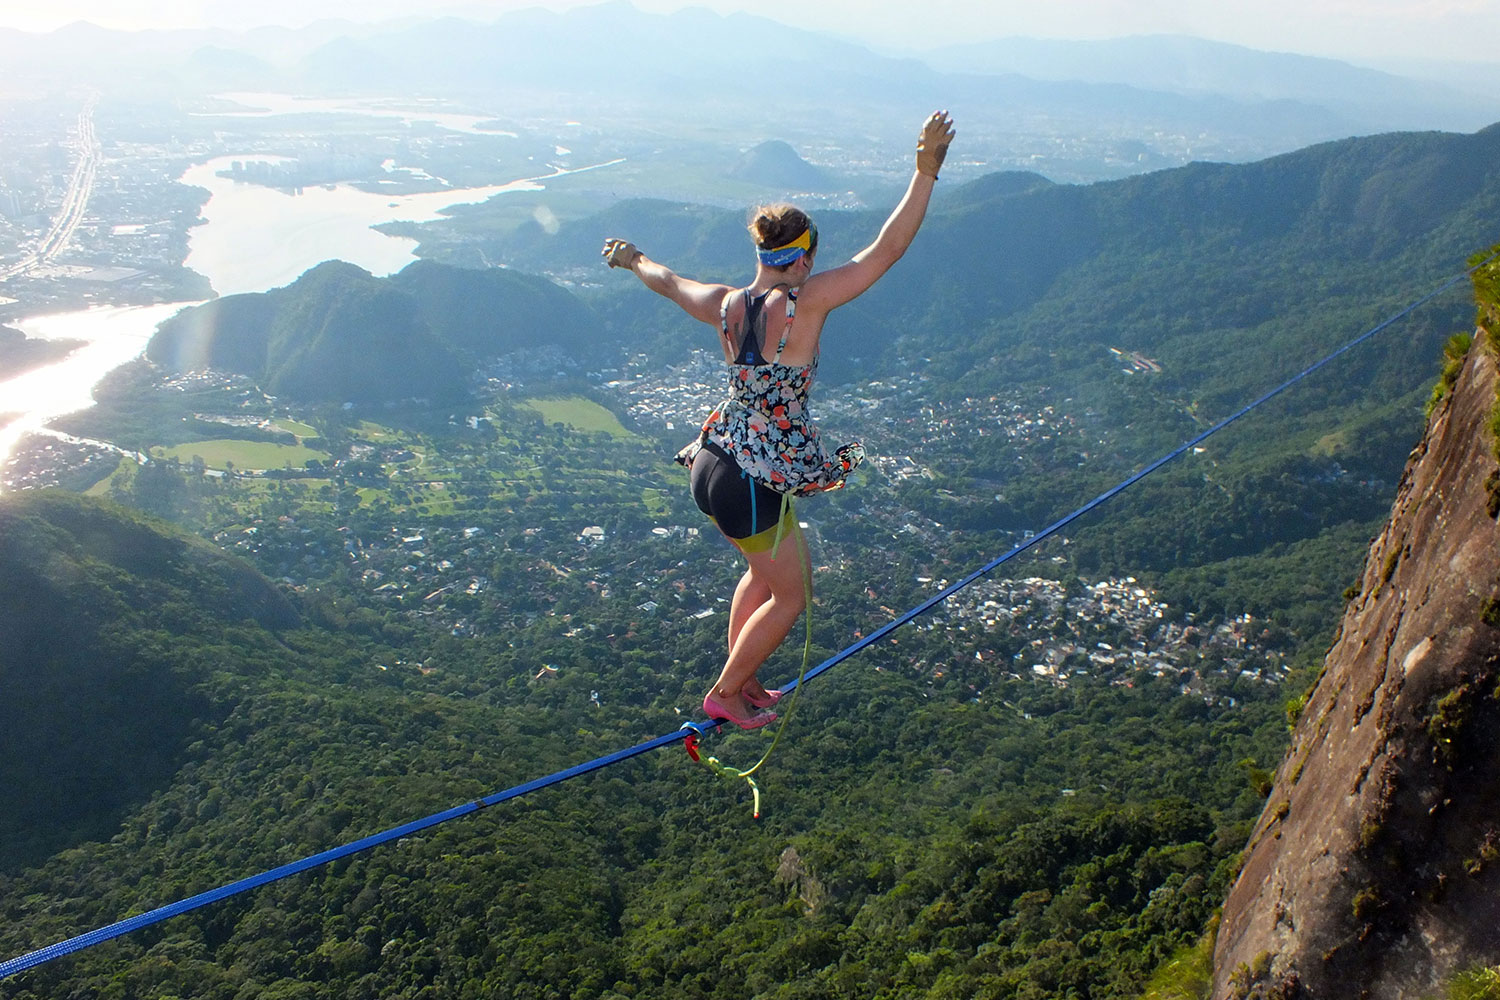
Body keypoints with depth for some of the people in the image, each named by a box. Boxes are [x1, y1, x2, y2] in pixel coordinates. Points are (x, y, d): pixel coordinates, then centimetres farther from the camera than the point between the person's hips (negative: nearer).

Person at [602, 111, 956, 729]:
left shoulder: (726, 306, -2)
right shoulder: (803, 305, -20)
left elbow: (670, 282, 20)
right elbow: (887, 250, -21)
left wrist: (633, 260, 40)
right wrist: (926, 170, -18)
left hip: (714, 464, 8)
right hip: (754, 484, -8)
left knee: (765, 573, 29)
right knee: (791, 594, 14)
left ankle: (739, 681, 43)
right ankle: (725, 695, 28)